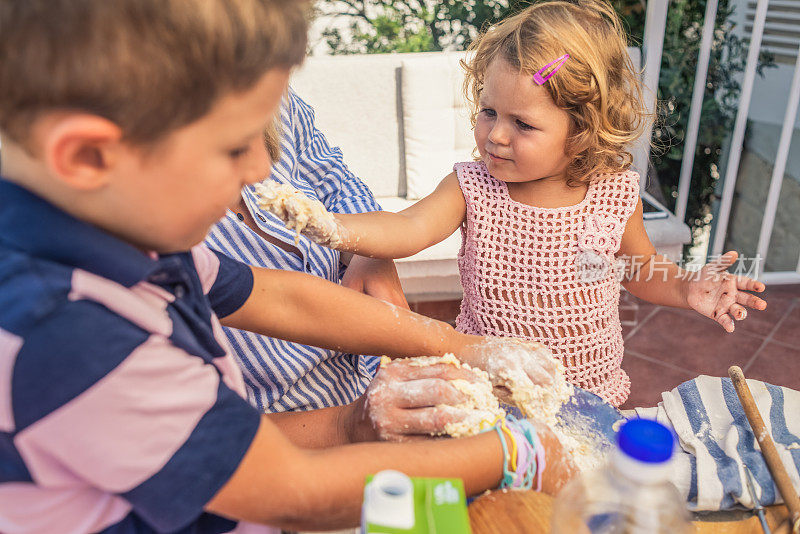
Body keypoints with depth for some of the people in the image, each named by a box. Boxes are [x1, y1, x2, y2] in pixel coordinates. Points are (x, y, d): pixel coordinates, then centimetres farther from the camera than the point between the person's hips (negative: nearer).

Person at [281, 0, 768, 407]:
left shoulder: (617, 195, -13)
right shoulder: (472, 187, -16)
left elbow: (641, 269, 5)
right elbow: (410, 229, -32)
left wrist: (686, 290, -13)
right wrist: (337, 227, -49)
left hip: (592, 389, 1)